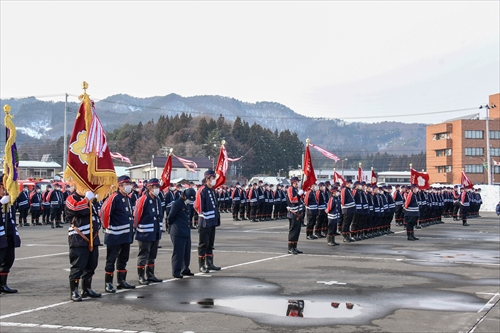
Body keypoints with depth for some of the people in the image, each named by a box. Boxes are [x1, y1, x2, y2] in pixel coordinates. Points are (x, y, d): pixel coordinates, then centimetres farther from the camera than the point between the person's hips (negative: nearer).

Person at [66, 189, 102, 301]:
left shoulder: (90, 199, 18)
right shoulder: (72, 198, -5)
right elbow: (75, 208, -27)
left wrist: (97, 226, 13)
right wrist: (86, 199, -22)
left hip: (93, 238, 8)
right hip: (79, 240, -8)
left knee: (91, 265, 13)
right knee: (78, 266, -6)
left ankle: (87, 289, 24)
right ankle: (74, 292, -1)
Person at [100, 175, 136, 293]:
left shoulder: (127, 198, 13)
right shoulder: (114, 198, -15)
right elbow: (104, 212, -21)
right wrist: (107, 226, -11)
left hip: (126, 235, 9)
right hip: (115, 235, -9)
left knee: (123, 259, 15)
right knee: (111, 260, 0)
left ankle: (122, 281, 25)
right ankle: (108, 284, 6)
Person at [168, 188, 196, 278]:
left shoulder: (187, 204, 14)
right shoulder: (177, 203, -12)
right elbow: (171, 216, -10)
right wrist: (172, 225, 5)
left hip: (187, 232, 8)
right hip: (178, 233, -8)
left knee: (187, 252, 13)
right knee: (178, 252, -4)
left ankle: (185, 270, 25)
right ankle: (176, 272, 4)